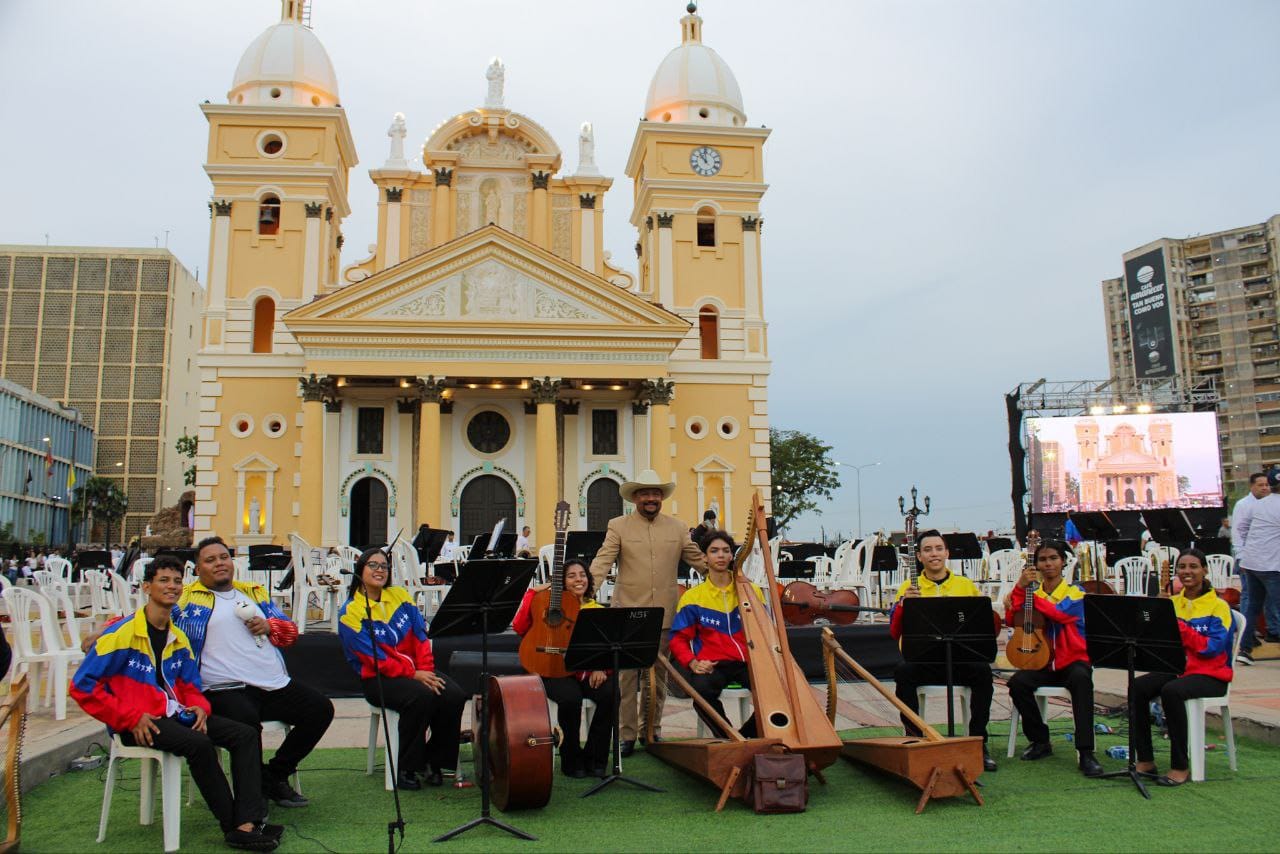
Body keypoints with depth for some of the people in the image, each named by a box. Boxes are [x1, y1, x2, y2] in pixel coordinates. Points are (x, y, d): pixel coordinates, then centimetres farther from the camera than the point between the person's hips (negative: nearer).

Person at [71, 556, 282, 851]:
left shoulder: (179, 638, 13)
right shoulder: (121, 633, -9)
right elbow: (82, 686, -12)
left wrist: (199, 706, -2)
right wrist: (131, 718, -17)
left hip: (176, 715, 7)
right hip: (141, 725, -7)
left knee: (245, 735, -11)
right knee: (199, 744, -32)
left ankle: (247, 825, -23)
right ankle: (233, 826, -18)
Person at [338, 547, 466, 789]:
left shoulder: (400, 595, 10)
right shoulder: (351, 612, -5)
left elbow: (421, 637, 6)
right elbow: (374, 658, -13)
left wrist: (426, 670, -10)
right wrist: (413, 675, -20)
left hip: (417, 671, 5)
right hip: (377, 679, -5)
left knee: (454, 695, -21)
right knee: (421, 696, -33)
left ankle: (433, 760, -2)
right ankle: (405, 768, -15)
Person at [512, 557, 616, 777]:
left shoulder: (597, 610, 15)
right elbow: (520, 628, -8)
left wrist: (601, 668, -15)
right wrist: (533, 592, -6)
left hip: (590, 673, 2)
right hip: (557, 671, -2)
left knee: (610, 694, -28)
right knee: (570, 698, -34)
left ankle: (595, 758, -7)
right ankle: (571, 759, -8)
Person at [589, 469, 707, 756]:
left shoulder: (678, 527, 9)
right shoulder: (618, 526, 2)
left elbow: (699, 560, 11)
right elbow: (602, 562, -6)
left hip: (665, 614, 2)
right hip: (628, 613, -2)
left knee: (658, 676, 10)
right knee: (626, 675, 1)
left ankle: (652, 730, 24)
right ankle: (627, 734, 13)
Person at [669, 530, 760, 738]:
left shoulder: (751, 591, 13)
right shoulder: (692, 598, 8)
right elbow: (678, 639, 6)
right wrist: (693, 663, -13)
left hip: (749, 663, 2)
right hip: (713, 666, -2)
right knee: (701, 688, -35)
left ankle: (746, 736, -1)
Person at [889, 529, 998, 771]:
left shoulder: (966, 585, 14)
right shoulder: (909, 588, 9)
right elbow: (895, 633, 0)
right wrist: (903, 603, -16)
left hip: (960, 659, 1)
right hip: (922, 660, -1)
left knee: (982, 671, -29)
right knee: (903, 673, -31)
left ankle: (978, 743, -17)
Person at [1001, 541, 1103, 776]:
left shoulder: (1075, 592, 3)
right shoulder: (1032, 591, 10)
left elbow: (1060, 613, -20)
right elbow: (1011, 620, -7)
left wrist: (1030, 596, -15)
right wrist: (1020, 587, -16)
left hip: (1072, 661, -3)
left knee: (1081, 679, -35)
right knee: (1017, 682, -26)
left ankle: (1086, 753, -32)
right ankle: (1040, 741, -4)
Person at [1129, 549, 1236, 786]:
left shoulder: (1219, 606, -4)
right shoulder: (1173, 602, 11)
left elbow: (1213, 647, -17)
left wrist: (1178, 625, -25)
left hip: (1210, 674, -5)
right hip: (1175, 669, 5)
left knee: (1171, 691, -34)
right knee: (1138, 687, -23)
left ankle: (1180, 767, -22)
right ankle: (1145, 760, -13)